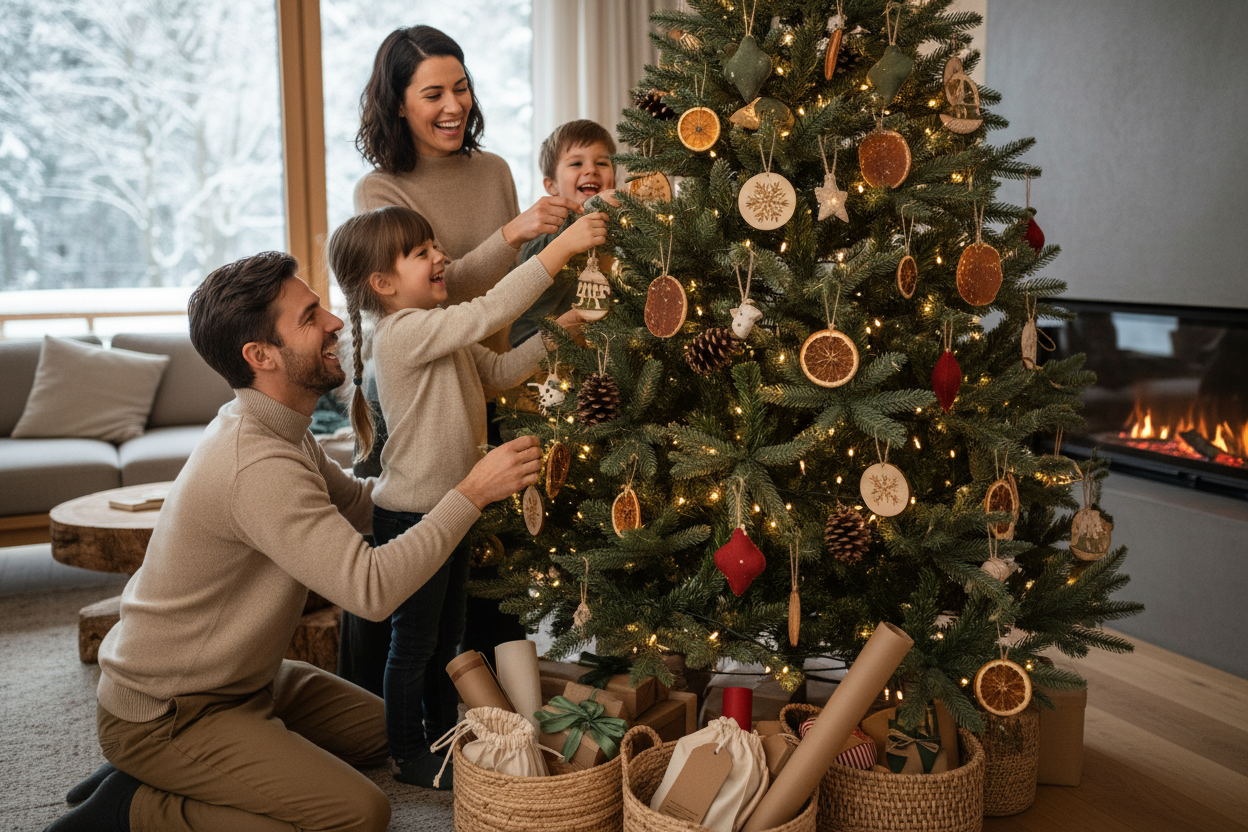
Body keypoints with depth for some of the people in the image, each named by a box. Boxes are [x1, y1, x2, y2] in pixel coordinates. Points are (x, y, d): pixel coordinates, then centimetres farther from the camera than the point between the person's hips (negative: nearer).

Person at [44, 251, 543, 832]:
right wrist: (471, 494, -28)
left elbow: (357, 504, 11)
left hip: (237, 678, 10)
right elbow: (372, 589, -35)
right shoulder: (258, 465, -31)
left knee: (382, 728, 19)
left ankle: (162, 777, 16)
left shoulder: (281, 432, 2)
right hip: (164, 714, -10)